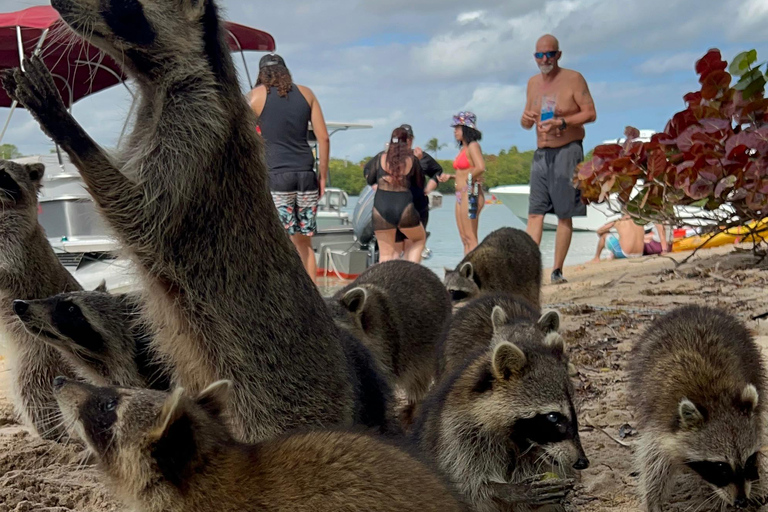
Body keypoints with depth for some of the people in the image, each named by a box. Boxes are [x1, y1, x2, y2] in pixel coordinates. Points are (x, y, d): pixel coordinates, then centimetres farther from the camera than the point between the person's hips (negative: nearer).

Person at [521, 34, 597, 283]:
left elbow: (590, 113, -7)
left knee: (564, 214, -2)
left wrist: (562, 123, -20)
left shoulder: (573, 79, -3)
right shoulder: (533, 83, 14)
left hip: (567, 151, -5)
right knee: (535, 213, -2)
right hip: (541, 153, 5)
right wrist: (526, 119, -5)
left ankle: (557, 270, 2)